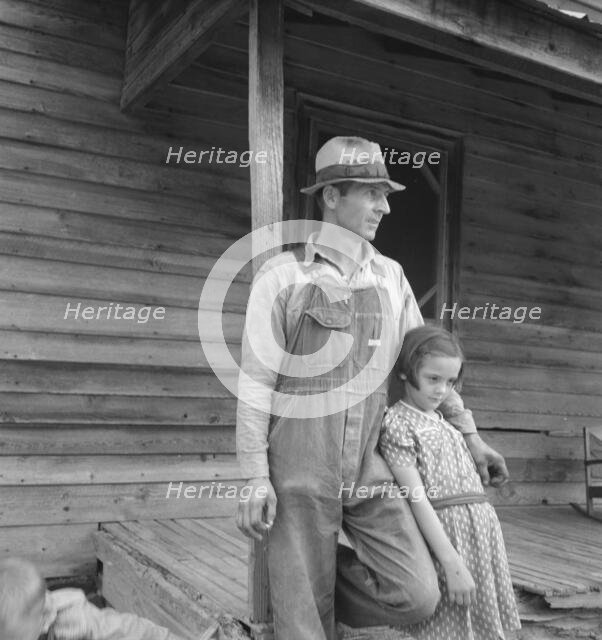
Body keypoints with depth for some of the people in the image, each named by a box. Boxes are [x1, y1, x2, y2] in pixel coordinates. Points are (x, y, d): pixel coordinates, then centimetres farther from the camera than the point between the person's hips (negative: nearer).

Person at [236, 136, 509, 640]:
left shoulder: (390, 276, 9)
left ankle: (310, 578, 18)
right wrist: (256, 479, -12)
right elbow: (255, 382, -7)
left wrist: (471, 436, 16)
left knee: (417, 597, -6)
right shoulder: (282, 276, -5)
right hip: (300, 465, -4)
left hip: (368, 466, 4)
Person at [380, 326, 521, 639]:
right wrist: (452, 564, -19)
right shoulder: (397, 423, -9)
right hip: (443, 534, -7)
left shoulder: (442, 422, 16)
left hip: (484, 526, 7)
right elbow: (417, 498, -15)